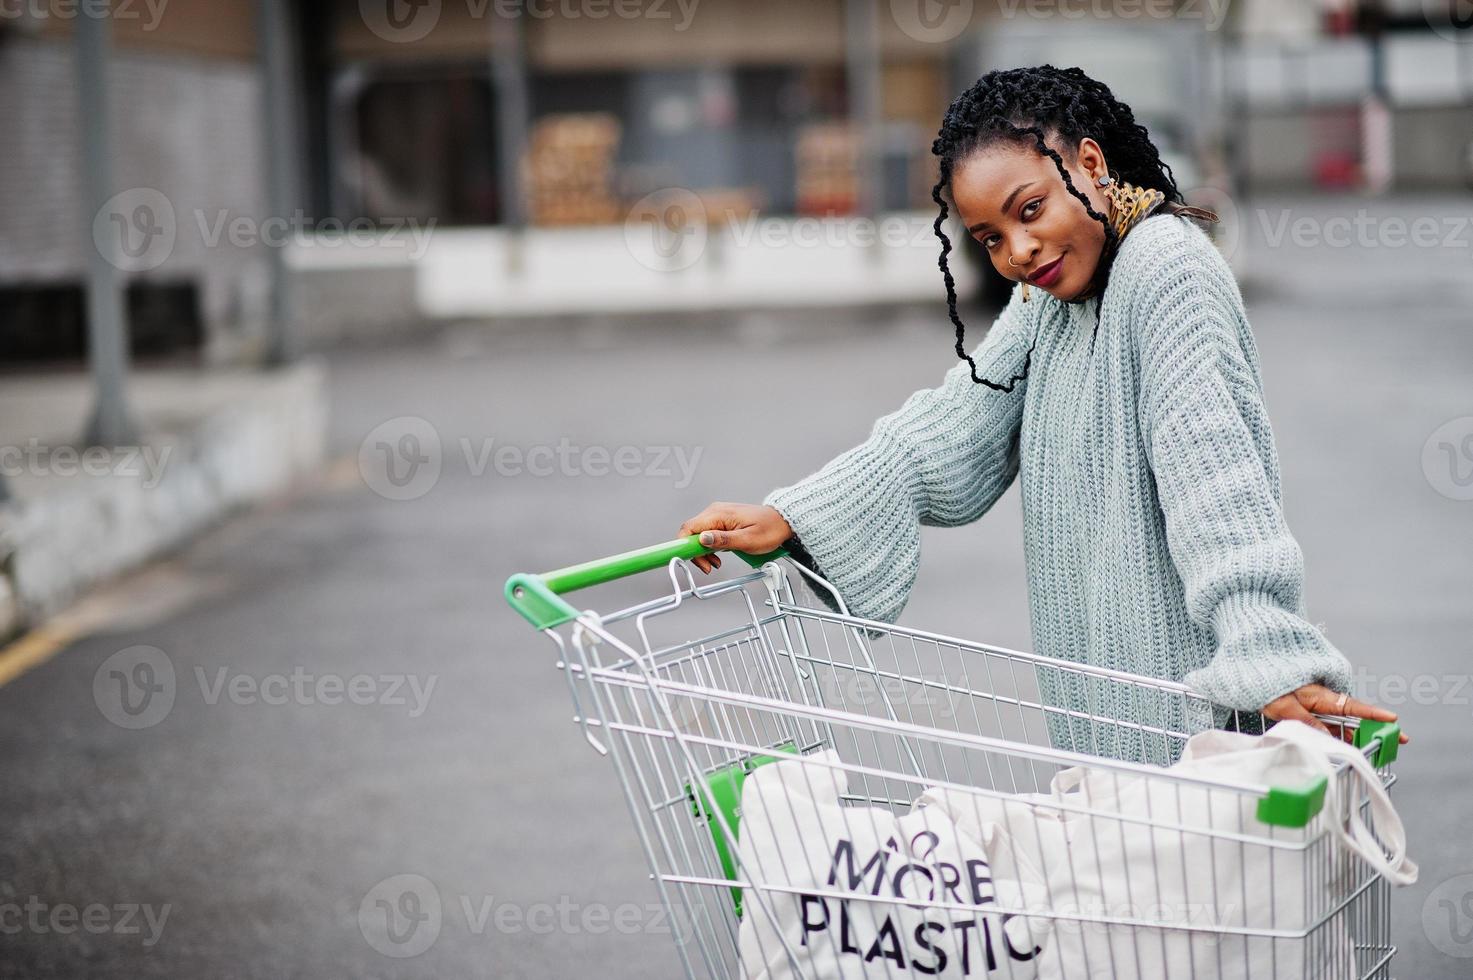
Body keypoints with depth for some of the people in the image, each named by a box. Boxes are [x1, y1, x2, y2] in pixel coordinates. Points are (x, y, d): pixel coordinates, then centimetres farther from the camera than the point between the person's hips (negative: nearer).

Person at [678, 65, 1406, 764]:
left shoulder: (1167, 267, -15)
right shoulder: (1046, 298, 13)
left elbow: (1211, 467, -25)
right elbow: (950, 431, 9)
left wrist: (1271, 661, -33)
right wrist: (790, 519, -1)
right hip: (1098, 665, 8)